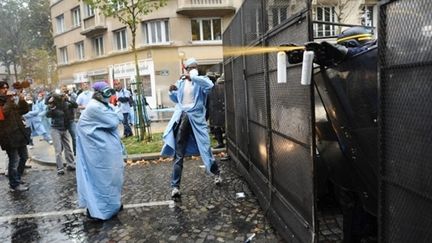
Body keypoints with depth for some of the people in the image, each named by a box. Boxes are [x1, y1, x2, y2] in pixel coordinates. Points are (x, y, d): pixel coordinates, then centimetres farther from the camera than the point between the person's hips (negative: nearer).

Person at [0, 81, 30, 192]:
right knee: (14, 161, -6)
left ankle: (17, 178, 31)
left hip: (19, 134, 8)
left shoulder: (11, 101, 17)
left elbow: (24, 110, 15)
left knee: (24, 157, 17)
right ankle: (15, 184, 5)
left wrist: (22, 100, -1)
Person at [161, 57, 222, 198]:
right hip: (181, 118, 3)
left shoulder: (201, 80, 2)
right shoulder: (181, 82, 15)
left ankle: (216, 173, 33)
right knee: (178, 154, 2)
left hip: (196, 119, -3)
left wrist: (193, 78, -32)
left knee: (205, 149, 6)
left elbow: (210, 85, -22)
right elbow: (175, 99, 26)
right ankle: (175, 186, 8)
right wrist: (172, 92, 4)